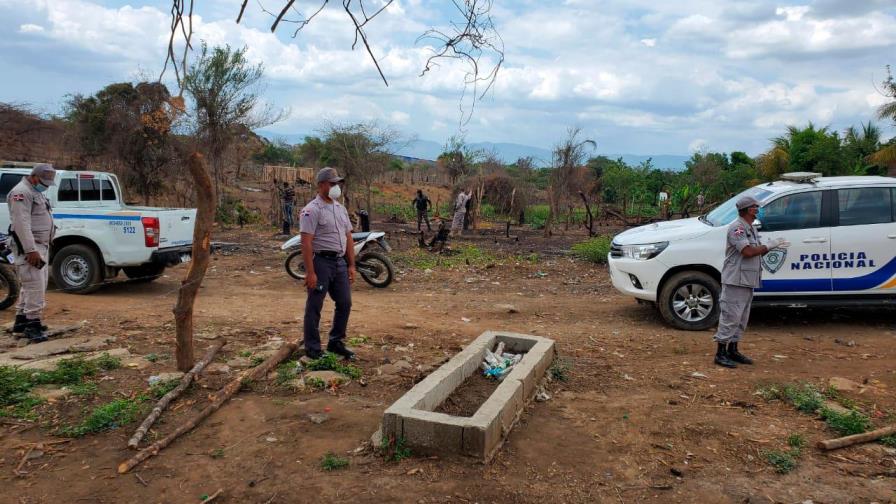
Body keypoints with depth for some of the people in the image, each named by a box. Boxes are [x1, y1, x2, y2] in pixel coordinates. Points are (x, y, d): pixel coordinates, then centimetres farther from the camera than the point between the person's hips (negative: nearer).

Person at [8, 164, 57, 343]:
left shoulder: (37, 192, 19)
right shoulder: (21, 193, -14)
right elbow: (21, 224, -22)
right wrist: (31, 250, -27)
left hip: (41, 246, 10)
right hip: (30, 248, -10)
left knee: (31, 285, 15)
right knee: (35, 286, -13)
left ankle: (21, 321, 24)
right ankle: (32, 325, -11)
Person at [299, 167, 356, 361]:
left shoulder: (341, 209, 14)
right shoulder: (312, 210, -11)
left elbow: (348, 238, 16)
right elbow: (306, 243, -17)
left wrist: (351, 265, 12)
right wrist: (310, 272, -21)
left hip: (340, 262, 8)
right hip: (321, 262, -8)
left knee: (344, 303, 12)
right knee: (314, 307, 2)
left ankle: (336, 343, 26)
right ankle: (312, 348, 12)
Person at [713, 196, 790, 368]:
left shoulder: (750, 228, 18)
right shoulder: (737, 228, -14)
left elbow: (757, 252, 19)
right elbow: (748, 252, -22)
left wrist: (773, 246, 4)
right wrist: (769, 245, -11)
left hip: (747, 282, 10)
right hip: (735, 281, -10)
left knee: (741, 319, 15)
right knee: (730, 317, -7)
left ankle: (732, 350, 24)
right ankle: (720, 353, -2)